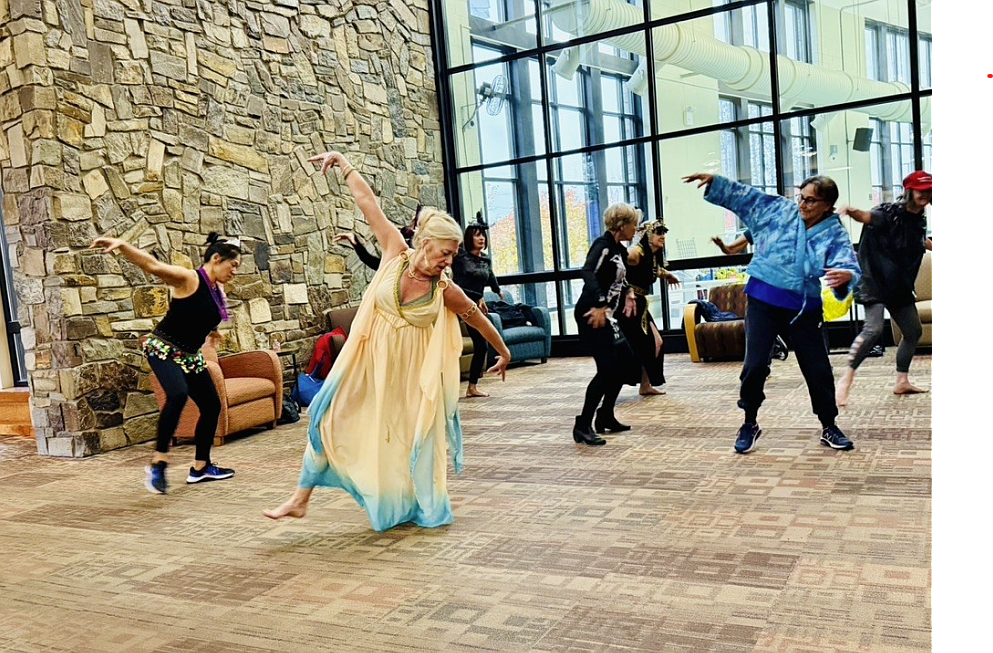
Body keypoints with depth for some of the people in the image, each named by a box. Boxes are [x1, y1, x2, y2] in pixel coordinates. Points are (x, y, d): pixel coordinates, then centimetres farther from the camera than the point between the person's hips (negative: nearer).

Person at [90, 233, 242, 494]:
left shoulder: (218, 290, 6)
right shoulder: (188, 279, -16)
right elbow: (152, 264, -30)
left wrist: (209, 331, 25)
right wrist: (122, 245, -43)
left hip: (190, 355, 9)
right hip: (163, 349, -8)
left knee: (211, 405, 8)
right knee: (178, 394, -33)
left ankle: (200, 467, 22)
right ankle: (158, 463, -25)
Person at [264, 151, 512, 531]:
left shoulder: (446, 290, -11)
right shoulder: (396, 253, -9)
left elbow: (479, 319, 3)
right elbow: (367, 203, -7)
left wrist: (503, 352, 12)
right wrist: (342, 163, -3)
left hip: (410, 370, -1)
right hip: (369, 361, 1)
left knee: (412, 433, 7)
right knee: (330, 417, -1)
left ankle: (422, 507, 29)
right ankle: (301, 499, 10)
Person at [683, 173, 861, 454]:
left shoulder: (835, 234, -4)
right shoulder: (778, 210, 1)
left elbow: (849, 266, -18)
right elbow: (742, 195, 6)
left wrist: (846, 275, -42)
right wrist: (713, 181, -3)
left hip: (803, 309, 0)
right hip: (763, 302, 0)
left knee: (818, 369, 6)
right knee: (755, 365, -5)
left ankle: (829, 427, 25)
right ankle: (750, 424, 15)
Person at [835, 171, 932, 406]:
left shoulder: (919, 220, 9)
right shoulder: (891, 213, -14)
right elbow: (867, 217, -35)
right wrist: (852, 212, -55)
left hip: (900, 287, 9)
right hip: (876, 282, -9)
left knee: (913, 331, 16)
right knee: (874, 329, -24)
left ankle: (902, 382, 29)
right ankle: (846, 379, -18)